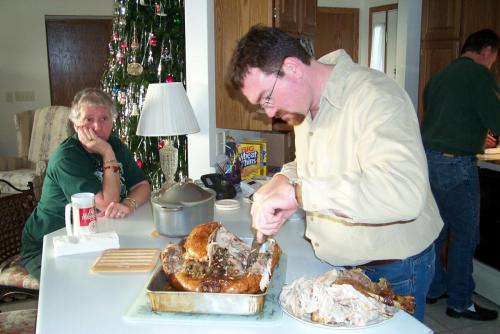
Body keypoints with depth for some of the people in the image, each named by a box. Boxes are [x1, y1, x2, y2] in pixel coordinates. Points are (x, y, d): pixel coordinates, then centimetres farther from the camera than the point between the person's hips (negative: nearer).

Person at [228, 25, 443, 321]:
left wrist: (299, 192, -42)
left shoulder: (376, 97, -26)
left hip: (392, 273, -7)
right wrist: (285, 179, -4)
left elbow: (404, 193, -40)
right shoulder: (306, 102, 2)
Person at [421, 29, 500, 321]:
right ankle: (460, 302, 15)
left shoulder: (440, 75, 17)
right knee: (465, 234, 4)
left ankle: (434, 287, 31)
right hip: (454, 164, -8)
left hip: (428, 158, 9)